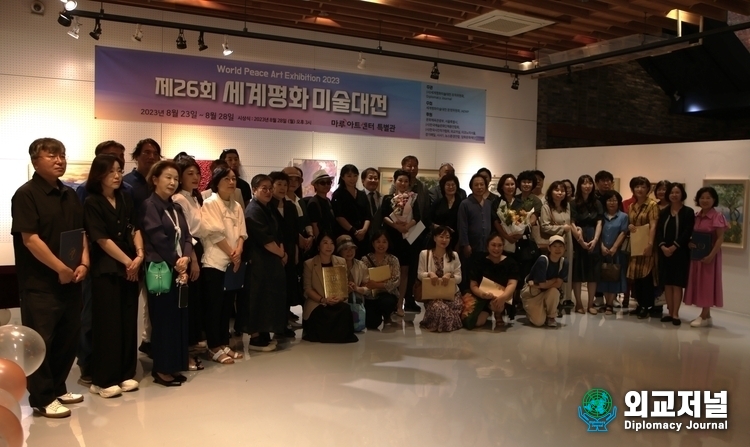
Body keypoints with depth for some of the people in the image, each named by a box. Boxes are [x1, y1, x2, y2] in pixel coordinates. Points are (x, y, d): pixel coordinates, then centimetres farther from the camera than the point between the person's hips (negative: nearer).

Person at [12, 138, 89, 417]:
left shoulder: (70, 195, 12)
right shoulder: (26, 194, -10)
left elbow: (81, 233, 14)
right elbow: (30, 239, -17)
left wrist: (83, 263, -2)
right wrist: (61, 269, -16)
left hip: (71, 281, 7)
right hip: (40, 283, -7)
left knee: (68, 338, 14)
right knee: (40, 342, 2)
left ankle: (58, 388, 29)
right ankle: (42, 398, 14)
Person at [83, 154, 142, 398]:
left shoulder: (126, 199, 10)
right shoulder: (92, 203, -6)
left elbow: (135, 229, 7)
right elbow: (102, 239, -11)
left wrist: (139, 255, -8)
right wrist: (127, 261, -9)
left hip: (131, 268, 5)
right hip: (106, 269, -5)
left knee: (129, 321, 8)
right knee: (107, 323, -2)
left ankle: (125, 374, 18)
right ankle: (103, 379, 8)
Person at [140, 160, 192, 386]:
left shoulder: (176, 208, 15)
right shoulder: (149, 206, -7)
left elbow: (186, 236, 8)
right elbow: (158, 239, -14)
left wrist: (185, 258, -10)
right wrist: (175, 262, -9)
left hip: (180, 270, 7)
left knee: (179, 316, 9)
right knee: (163, 318, -2)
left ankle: (174, 366, 20)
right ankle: (161, 369, 9)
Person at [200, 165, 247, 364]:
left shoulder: (237, 206, 12)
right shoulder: (210, 203, -9)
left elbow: (241, 232, 9)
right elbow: (215, 233, -15)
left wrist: (238, 251, -9)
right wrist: (231, 253, -11)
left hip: (233, 262, 7)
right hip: (214, 262, -7)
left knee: (227, 305, 11)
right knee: (214, 306, -1)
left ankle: (224, 344, 20)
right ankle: (214, 348, 7)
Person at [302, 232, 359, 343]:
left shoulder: (342, 262, 11)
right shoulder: (309, 264, 1)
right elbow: (308, 289, -3)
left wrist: (341, 297, -16)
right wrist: (323, 300, -20)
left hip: (338, 303, 2)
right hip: (317, 304, -2)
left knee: (346, 309, -33)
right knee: (321, 314, -36)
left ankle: (340, 334, -8)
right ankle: (322, 333, -3)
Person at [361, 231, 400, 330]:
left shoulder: (393, 260, -1)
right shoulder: (366, 260, -1)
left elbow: (396, 281, -11)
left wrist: (378, 285, -27)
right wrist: (386, 283, -22)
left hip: (387, 294, -1)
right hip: (370, 297, 1)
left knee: (387, 301, -36)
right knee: (372, 323, -19)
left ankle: (387, 316, 3)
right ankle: (378, 316, 22)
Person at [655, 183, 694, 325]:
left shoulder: (688, 212, -1)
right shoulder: (663, 212, 12)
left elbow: (687, 233, -10)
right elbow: (658, 231, 4)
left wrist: (674, 247, -18)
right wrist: (663, 246, -12)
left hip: (680, 252, -4)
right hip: (664, 252, 4)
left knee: (677, 283, -3)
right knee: (667, 283, 5)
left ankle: (675, 314, 0)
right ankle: (670, 312, 12)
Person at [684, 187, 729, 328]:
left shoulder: (717, 216, -10)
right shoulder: (696, 216, 9)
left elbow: (720, 238, -13)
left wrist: (711, 255, -20)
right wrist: (689, 243, -7)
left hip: (709, 255, -6)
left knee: (707, 283, -1)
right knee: (699, 283, 9)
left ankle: (704, 316, 4)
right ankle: (706, 315, 19)